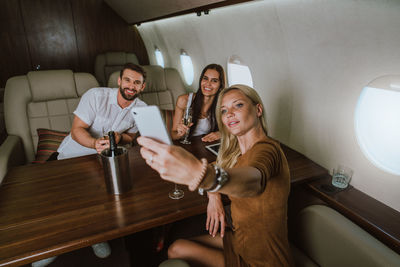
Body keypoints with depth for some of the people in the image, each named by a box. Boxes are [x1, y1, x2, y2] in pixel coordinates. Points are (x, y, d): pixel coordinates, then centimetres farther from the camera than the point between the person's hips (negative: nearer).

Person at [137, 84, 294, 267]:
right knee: (179, 244, 9)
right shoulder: (236, 151, 1)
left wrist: (202, 173, -68)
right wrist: (214, 197, -9)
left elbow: (253, 180, -48)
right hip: (240, 238, 7)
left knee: (177, 250, -5)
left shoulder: (267, 149, -26)